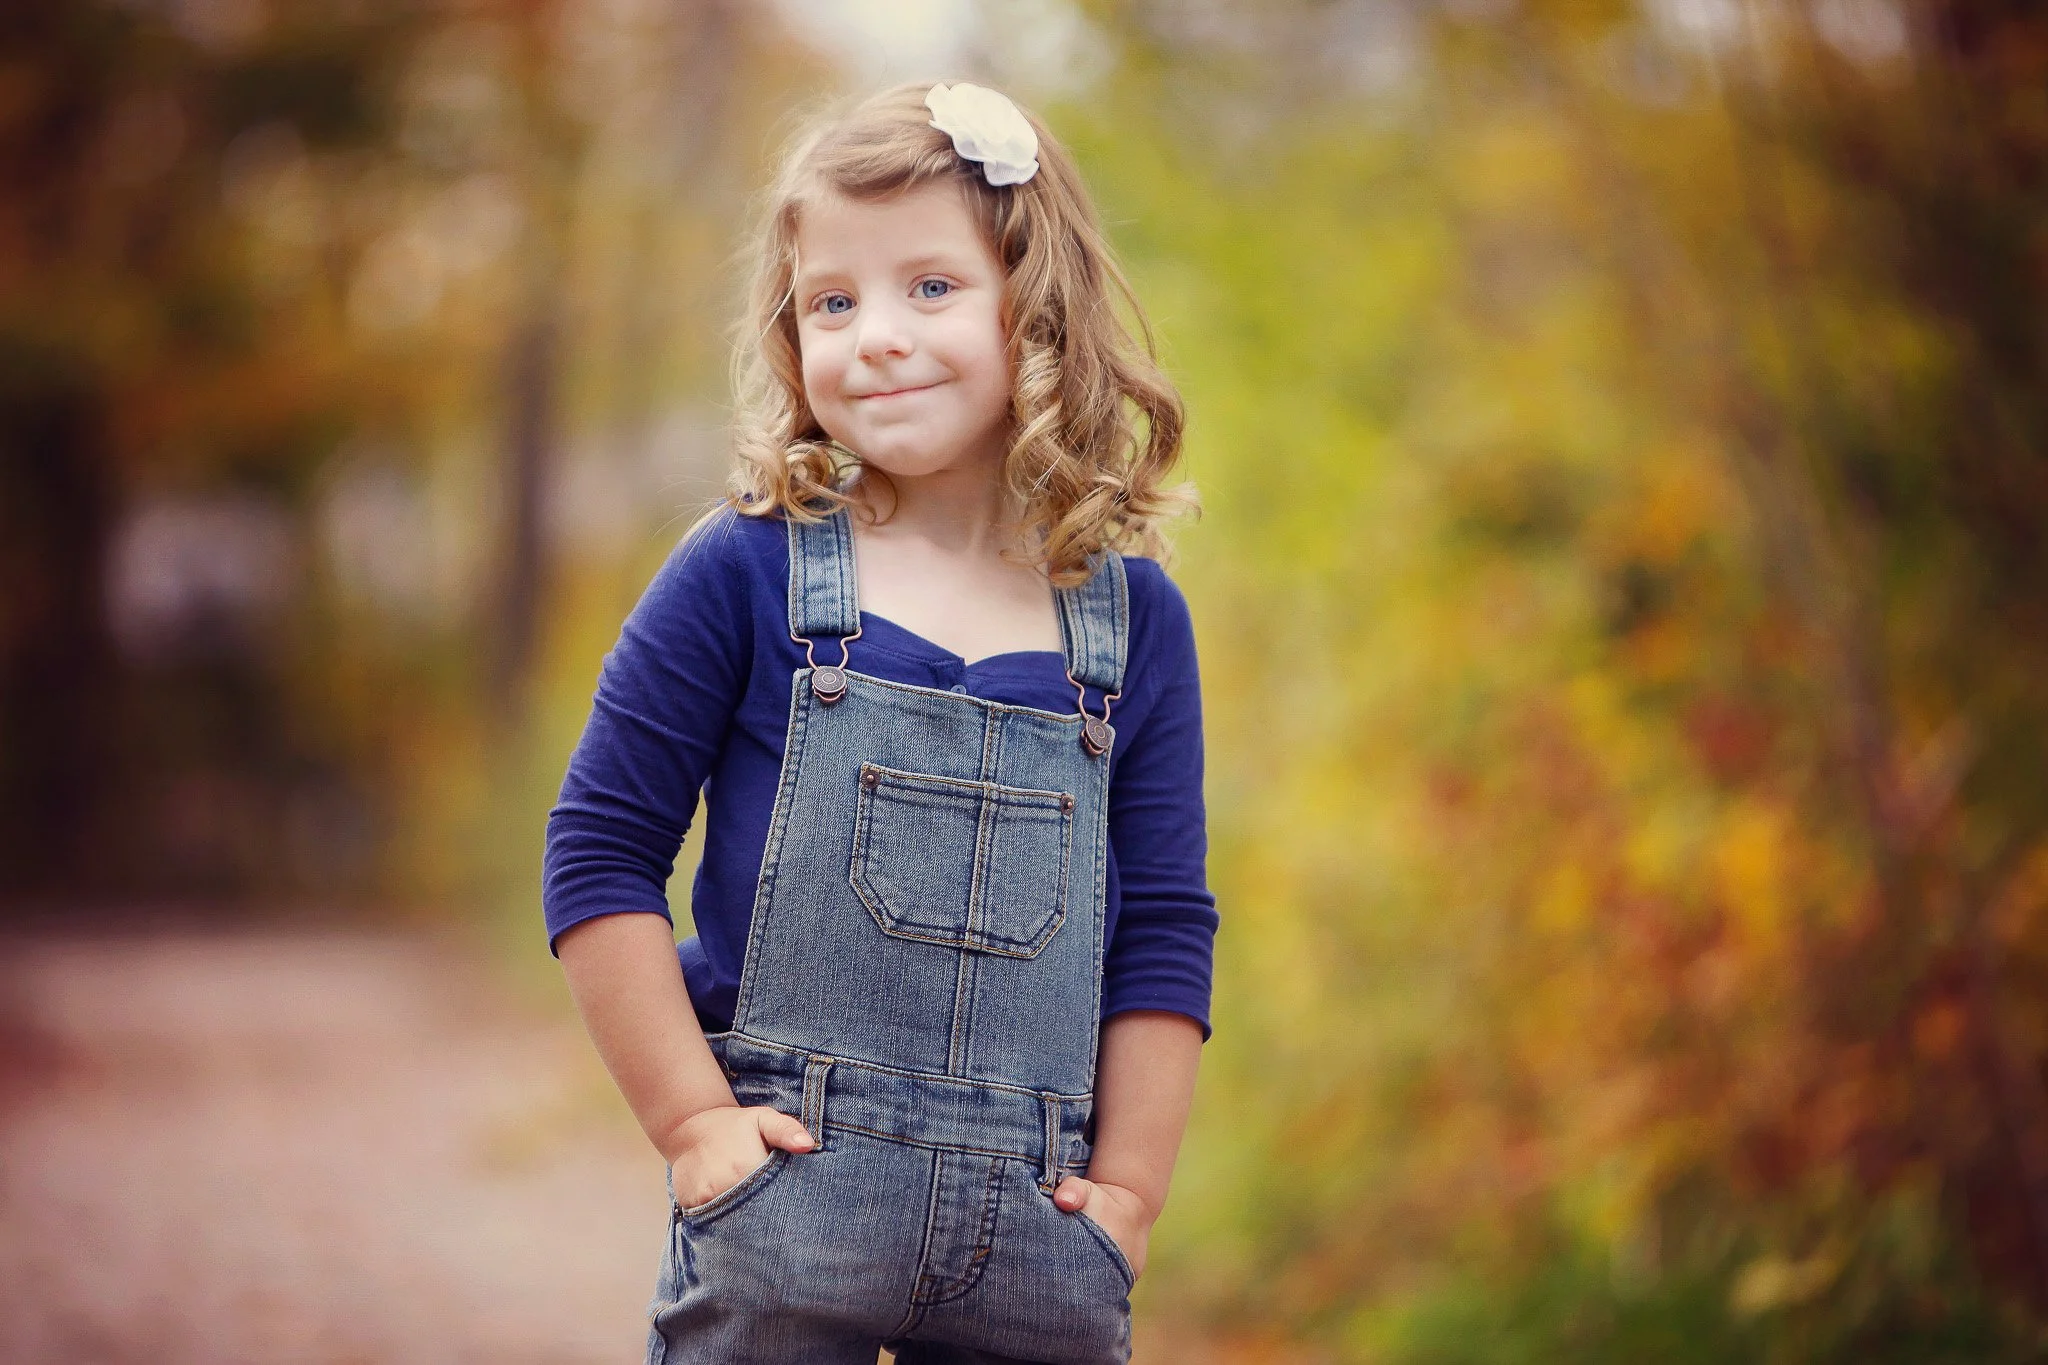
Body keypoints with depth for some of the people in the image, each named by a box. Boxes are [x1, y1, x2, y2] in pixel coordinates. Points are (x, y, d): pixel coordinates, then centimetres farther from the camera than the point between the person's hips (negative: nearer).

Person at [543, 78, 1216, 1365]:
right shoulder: (745, 574, -2)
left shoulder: (1134, 619, 6)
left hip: (1036, 1220, 2)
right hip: (787, 1200, -2)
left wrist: (1128, 1190, 2)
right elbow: (600, 850, -1)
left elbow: (1165, 932, 9)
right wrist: (695, 1120, -7)